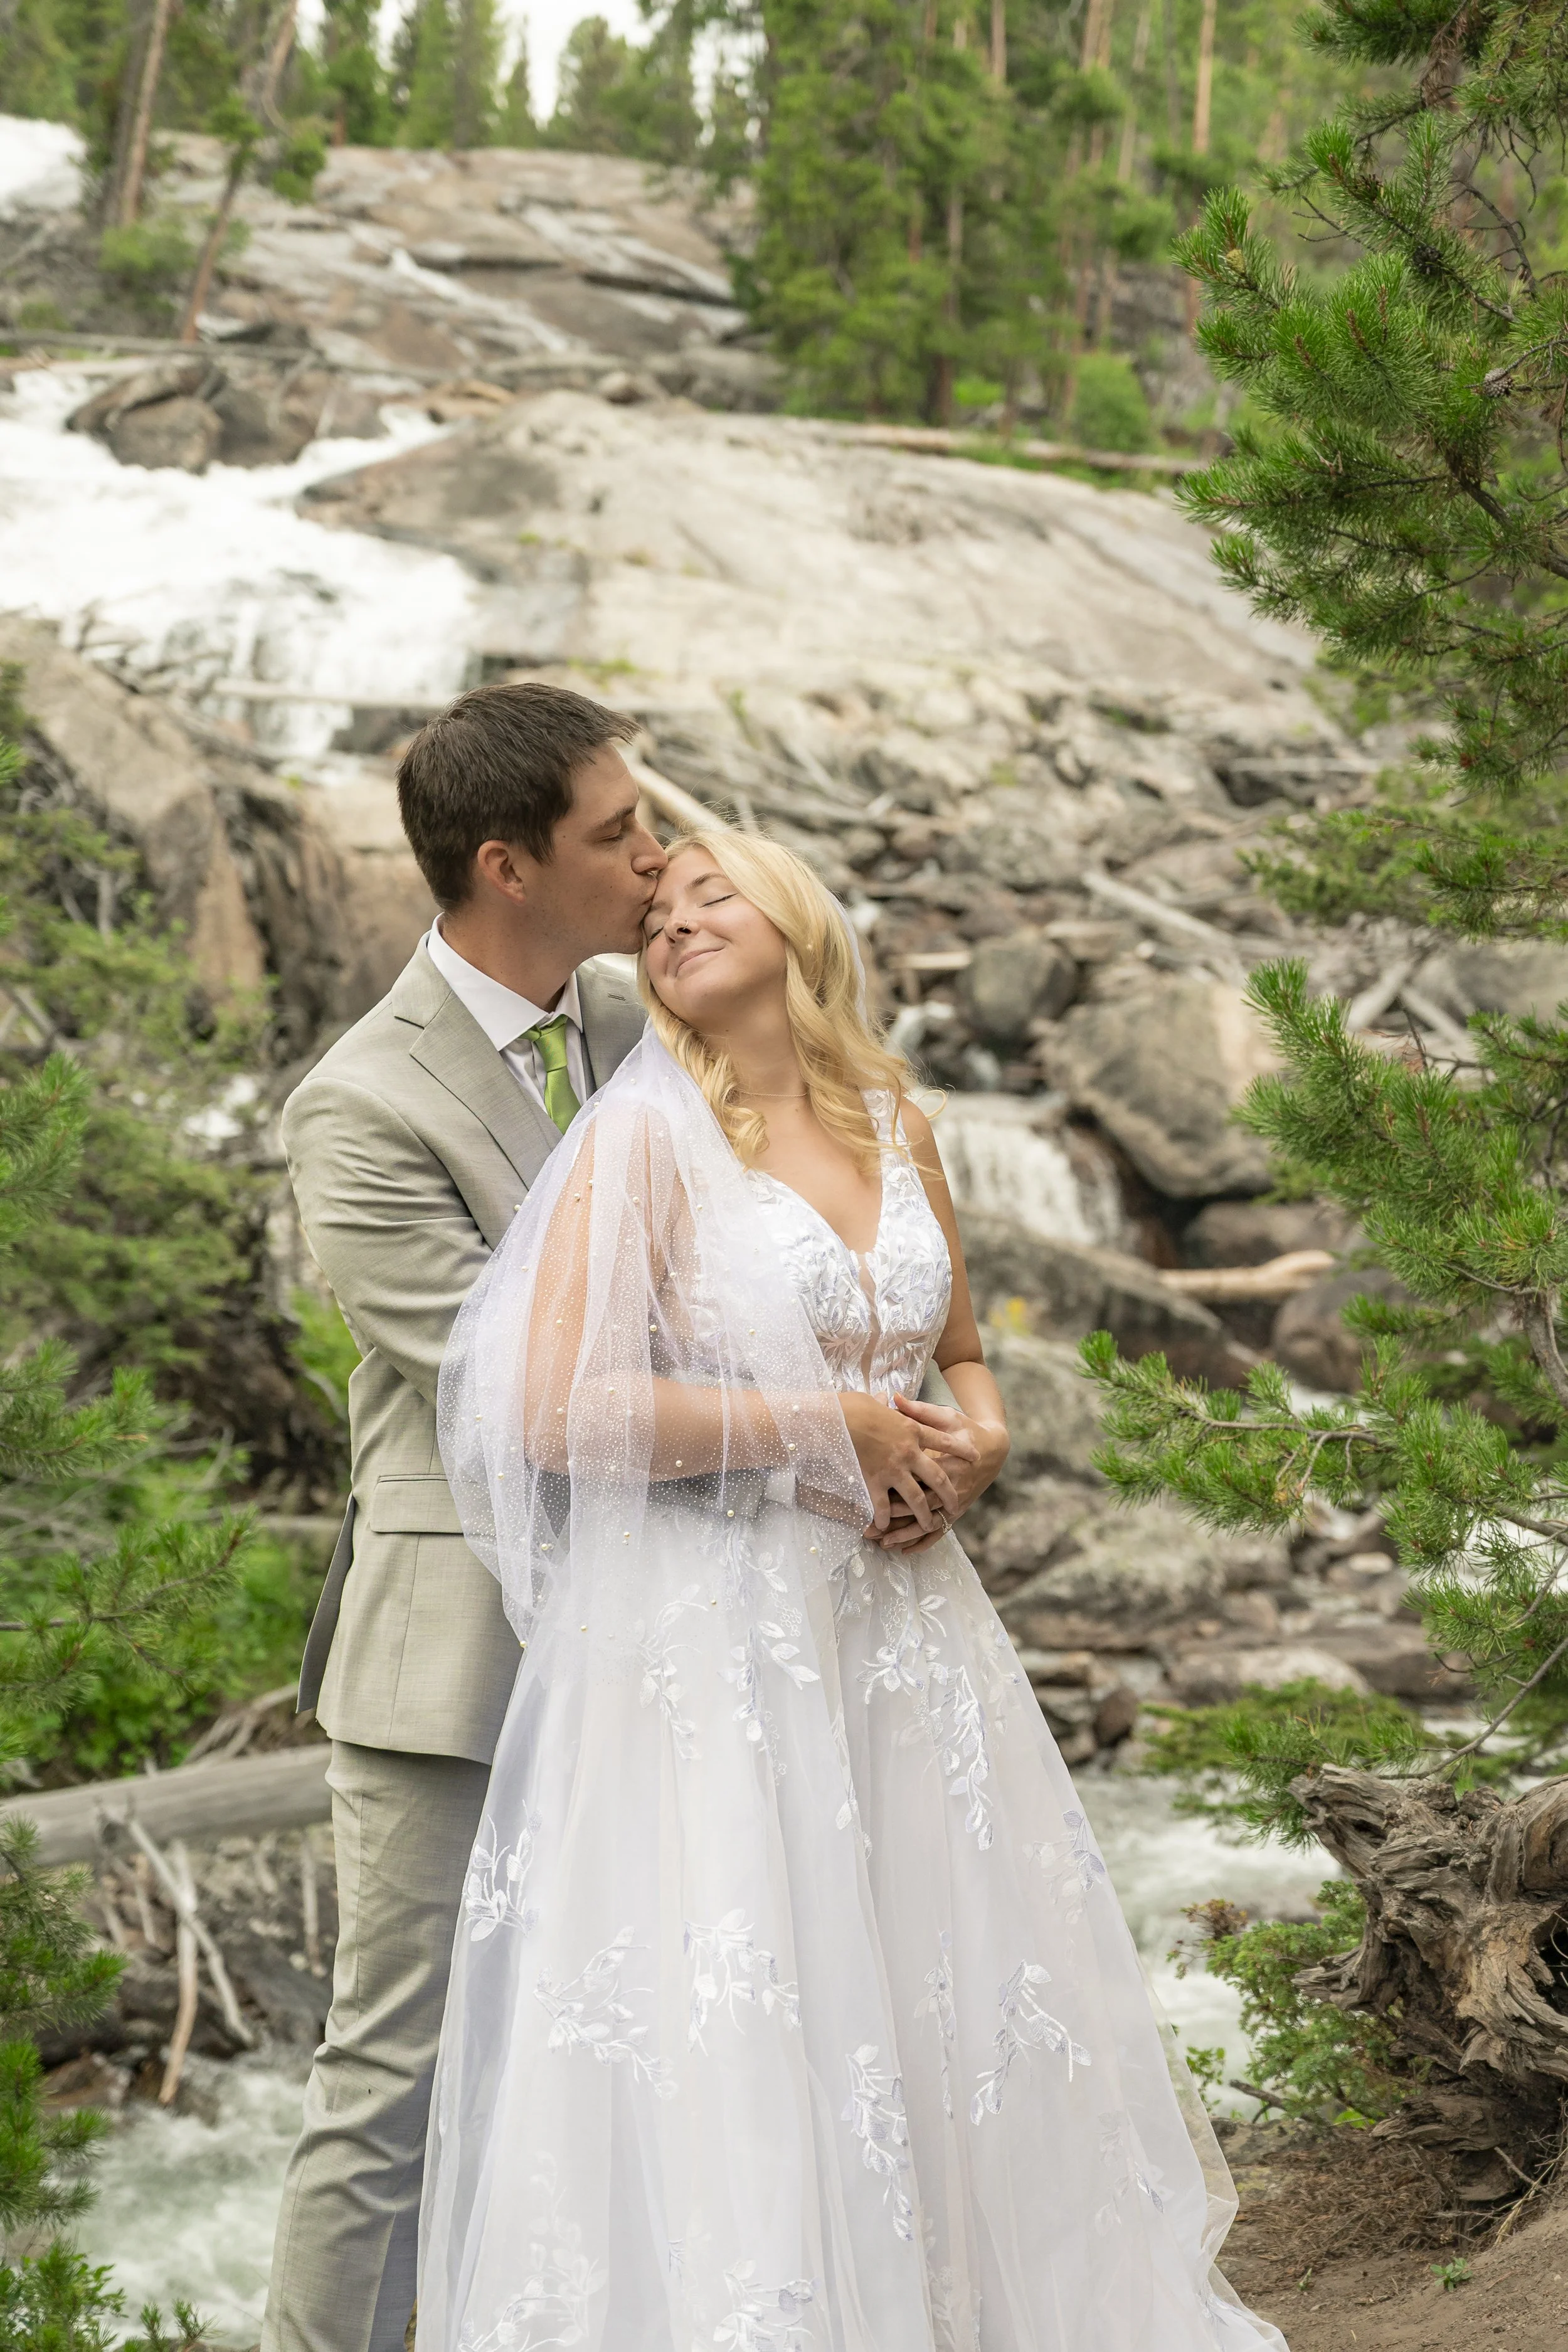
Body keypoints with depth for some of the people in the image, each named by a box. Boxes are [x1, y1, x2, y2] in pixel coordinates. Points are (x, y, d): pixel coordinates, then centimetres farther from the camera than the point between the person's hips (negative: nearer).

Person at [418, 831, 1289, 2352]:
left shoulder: (897, 1130, 11)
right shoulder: (645, 1137, -6)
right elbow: (558, 1410, -17)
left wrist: (979, 1436, 1)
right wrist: (820, 1429, -13)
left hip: (898, 1626, 5)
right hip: (714, 1640, -5)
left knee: (955, 2011, 8)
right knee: (737, 2059, -3)